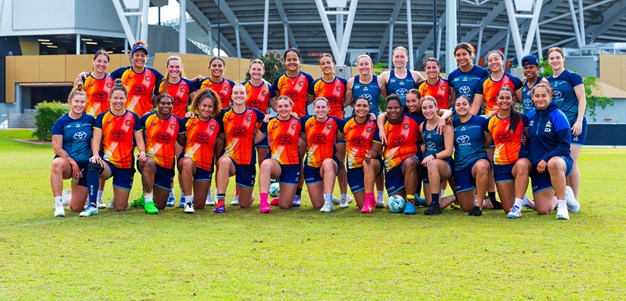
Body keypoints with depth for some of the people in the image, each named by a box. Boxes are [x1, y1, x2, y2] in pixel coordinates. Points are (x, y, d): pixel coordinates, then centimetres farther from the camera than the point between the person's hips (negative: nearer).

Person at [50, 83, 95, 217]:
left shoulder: (90, 120, 5)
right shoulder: (61, 122, -2)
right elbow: (57, 148, -7)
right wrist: (72, 162, -18)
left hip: (85, 165, 2)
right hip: (67, 162, -2)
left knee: (76, 208, 0)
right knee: (57, 163, -42)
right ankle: (58, 203, -31)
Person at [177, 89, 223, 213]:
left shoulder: (216, 124, 2)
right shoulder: (189, 121, -1)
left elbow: (220, 143, 15)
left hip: (206, 166, 2)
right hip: (188, 160, -2)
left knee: (199, 205, 3)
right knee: (187, 163, -41)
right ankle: (188, 201, -30)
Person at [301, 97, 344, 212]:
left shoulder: (336, 122, -5)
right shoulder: (306, 121, -1)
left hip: (330, 164, -2)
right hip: (311, 165, 2)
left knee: (327, 162, -42)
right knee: (318, 205, 1)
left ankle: (328, 201, -37)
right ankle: (328, 197, 38)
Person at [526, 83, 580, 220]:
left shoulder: (558, 116, -10)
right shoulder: (531, 115, 6)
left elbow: (564, 146, -14)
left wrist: (546, 160, -23)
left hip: (559, 159, -5)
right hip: (538, 166, 5)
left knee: (553, 163, -44)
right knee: (542, 210, -4)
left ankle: (562, 205, -27)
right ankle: (562, 196, 31)